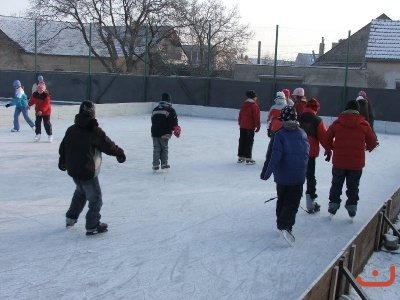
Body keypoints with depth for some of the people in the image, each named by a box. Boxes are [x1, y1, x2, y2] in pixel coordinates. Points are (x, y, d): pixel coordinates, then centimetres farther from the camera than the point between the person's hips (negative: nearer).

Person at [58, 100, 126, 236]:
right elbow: (108, 146, -11)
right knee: (95, 198, 4)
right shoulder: (95, 131, -17)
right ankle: (92, 226, 6)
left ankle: (71, 217, 38)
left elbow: (63, 147, 16)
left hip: (72, 169, 8)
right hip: (87, 171, -8)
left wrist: (62, 162, 32)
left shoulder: (71, 129, 4)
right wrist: (120, 153, 7)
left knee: (80, 191, 30)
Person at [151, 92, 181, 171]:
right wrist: (176, 129, -5)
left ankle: (155, 165, 4)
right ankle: (164, 164, 10)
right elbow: (173, 121, -12)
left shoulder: (155, 109, 15)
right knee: (164, 148, 8)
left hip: (155, 133, 4)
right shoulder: (170, 109, -4)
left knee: (156, 149, 7)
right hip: (164, 133, -4)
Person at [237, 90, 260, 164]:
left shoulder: (244, 104, 10)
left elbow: (240, 115, 15)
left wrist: (240, 124, 23)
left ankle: (241, 157, 19)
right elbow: (256, 117, -14)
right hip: (250, 127, -7)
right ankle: (248, 158, -3)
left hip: (242, 126, 7)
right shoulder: (254, 105, -12)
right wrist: (258, 126, -7)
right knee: (249, 142, -3)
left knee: (242, 141, 13)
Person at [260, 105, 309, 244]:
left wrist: (266, 173, -15)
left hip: (282, 176, -1)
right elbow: (306, 154, 9)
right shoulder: (303, 134, 0)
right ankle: (285, 226, -14)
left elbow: (273, 156, -18)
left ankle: (281, 224, 28)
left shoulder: (279, 135, -11)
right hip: (298, 176, 1)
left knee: (282, 200, 18)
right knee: (292, 203, 3)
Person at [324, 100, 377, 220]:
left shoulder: (337, 123, -4)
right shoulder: (364, 124, -4)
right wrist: (368, 148, 24)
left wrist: (332, 148, 18)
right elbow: (372, 142, 1)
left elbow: (327, 139, -1)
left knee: (336, 185, 16)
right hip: (357, 162, 0)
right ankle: (352, 209, 19)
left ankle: (333, 207, 19)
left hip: (339, 161, 0)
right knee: (353, 187, 14)